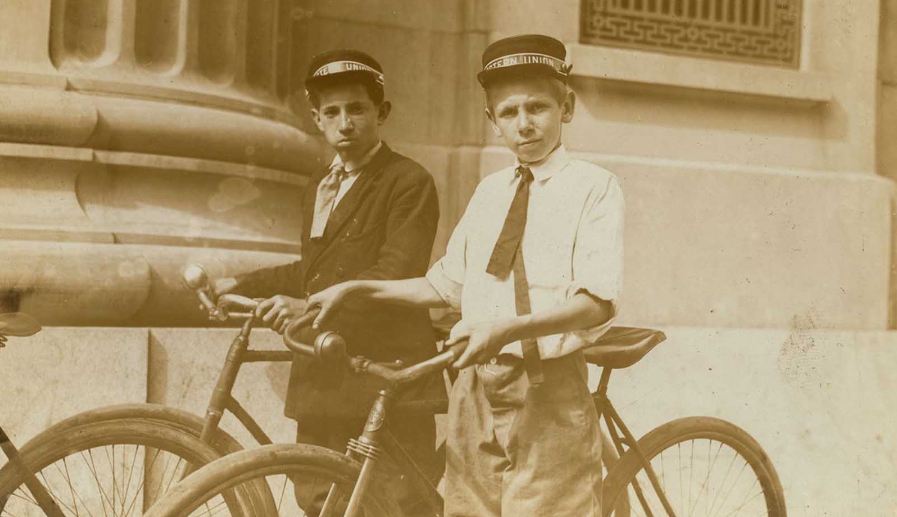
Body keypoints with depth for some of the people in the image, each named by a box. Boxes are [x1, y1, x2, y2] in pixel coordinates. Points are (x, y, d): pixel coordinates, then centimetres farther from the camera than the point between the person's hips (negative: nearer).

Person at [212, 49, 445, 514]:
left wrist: (311, 307, -29)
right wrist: (241, 285, 18)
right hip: (323, 380, 8)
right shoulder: (318, 189, 19)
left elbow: (395, 275, -19)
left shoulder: (409, 182, -7)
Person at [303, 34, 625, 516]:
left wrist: (510, 328, -28)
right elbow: (445, 284, 20)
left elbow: (596, 303, -15)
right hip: (475, 389, 5)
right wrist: (356, 289, 13)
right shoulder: (489, 192, 15)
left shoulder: (594, 187, -3)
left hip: (547, 392, -5)